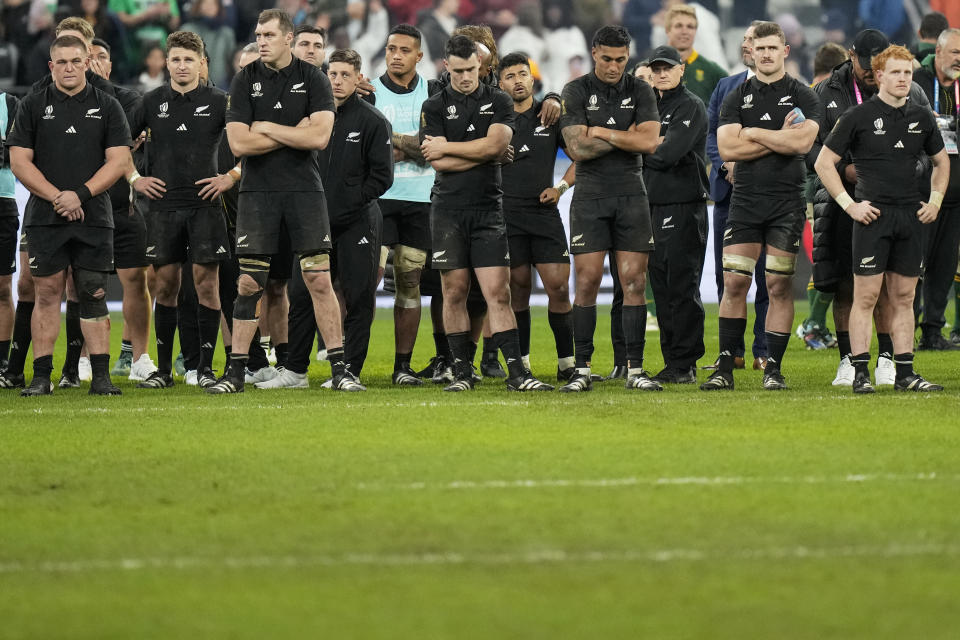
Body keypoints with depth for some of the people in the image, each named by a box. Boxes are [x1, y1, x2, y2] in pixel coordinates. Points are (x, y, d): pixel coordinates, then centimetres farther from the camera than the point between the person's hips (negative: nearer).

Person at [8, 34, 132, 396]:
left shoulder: (106, 107, 7)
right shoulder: (32, 107, 7)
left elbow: (118, 161, 1)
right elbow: (20, 162, 1)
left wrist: (80, 195, -11)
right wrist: (56, 197, -10)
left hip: (94, 218, 0)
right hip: (45, 217, 0)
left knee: (93, 295, 0)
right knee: (47, 294, -1)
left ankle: (101, 376, 0)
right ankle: (41, 376, 1)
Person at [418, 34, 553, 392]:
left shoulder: (498, 102, 8)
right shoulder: (434, 107, 5)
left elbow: (494, 144, -9)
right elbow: (438, 162, -7)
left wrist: (446, 147, -5)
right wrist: (484, 153, -6)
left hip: (488, 208, 0)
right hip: (448, 210, 0)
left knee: (498, 292, -5)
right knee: (455, 292, 1)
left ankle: (516, 372, -8)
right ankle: (462, 371, 8)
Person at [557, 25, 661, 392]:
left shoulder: (640, 91, 5)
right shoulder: (576, 92, 0)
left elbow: (649, 142, -9)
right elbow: (577, 149, -10)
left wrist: (600, 132, -8)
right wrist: (626, 136, -7)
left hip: (631, 196, 2)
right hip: (590, 196, -2)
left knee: (634, 282, -2)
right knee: (587, 282, -5)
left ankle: (635, 369, 1)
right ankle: (582, 370, -2)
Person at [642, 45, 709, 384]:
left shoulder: (691, 107, -5)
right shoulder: (649, 105, 19)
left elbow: (669, 155, -17)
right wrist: (657, 145, -5)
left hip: (684, 206, -8)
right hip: (653, 204, 8)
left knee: (682, 287, -7)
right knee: (662, 286, 8)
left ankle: (685, 364, -6)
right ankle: (672, 360, 12)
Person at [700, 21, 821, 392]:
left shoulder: (803, 97, 3)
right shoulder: (737, 98, 9)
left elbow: (802, 141, -14)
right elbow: (727, 148, -5)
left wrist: (753, 133, -7)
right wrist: (779, 137, -7)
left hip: (787, 203, -2)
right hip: (745, 200, 2)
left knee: (780, 286, -1)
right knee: (734, 281, -4)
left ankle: (774, 368, 5)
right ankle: (725, 368, 1)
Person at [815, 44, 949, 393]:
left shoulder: (922, 117, 10)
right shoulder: (858, 116, -3)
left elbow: (941, 161, 25)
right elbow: (824, 162, -1)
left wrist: (935, 200, 12)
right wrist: (848, 204, -7)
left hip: (911, 217, 5)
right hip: (872, 216, -4)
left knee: (904, 298, 8)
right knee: (866, 296, -5)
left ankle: (905, 374, 11)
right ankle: (860, 373, -4)